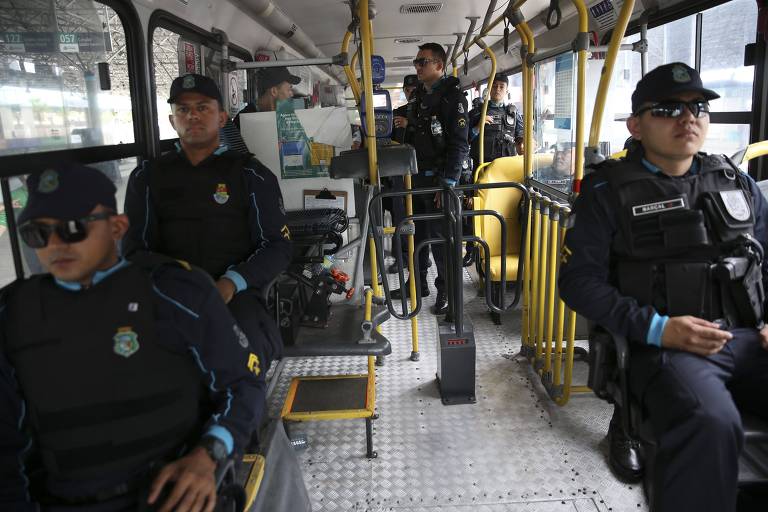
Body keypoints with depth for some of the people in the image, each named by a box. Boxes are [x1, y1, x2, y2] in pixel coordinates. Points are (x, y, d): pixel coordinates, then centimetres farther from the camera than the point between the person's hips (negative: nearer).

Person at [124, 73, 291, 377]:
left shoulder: (250, 174, 10)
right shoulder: (148, 178, 17)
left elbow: (278, 246, 6)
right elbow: (135, 249, 14)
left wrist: (231, 283, -12)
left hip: (236, 294, -1)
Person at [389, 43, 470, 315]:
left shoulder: (452, 97, -11)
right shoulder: (420, 96, 15)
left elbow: (459, 144, -18)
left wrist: (447, 184, -21)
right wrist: (407, 125, 9)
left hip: (440, 178, -8)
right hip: (418, 177, 8)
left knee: (440, 236, -1)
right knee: (417, 232, 15)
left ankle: (446, 291, 14)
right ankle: (418, 283, 30)